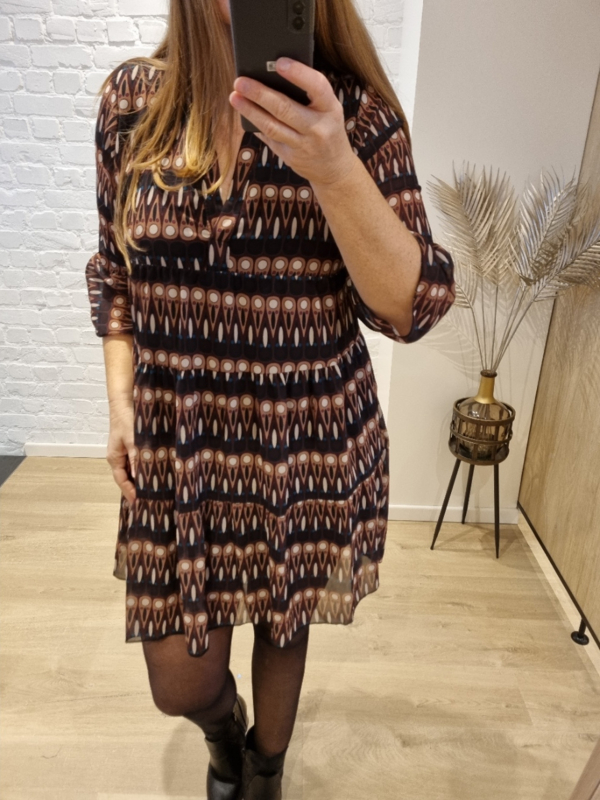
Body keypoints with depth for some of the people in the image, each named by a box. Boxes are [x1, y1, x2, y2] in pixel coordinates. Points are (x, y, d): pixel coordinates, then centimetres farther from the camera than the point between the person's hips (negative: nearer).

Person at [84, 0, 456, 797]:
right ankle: (224, 729, 54)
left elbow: (412, 306, -15)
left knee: (284, 625, 21)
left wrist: (332, 169, -28)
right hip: (175, 445, 2)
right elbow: (115, 269, 9)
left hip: (314, 447, -1)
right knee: (180, 685, 13)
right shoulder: (132, 97, 0)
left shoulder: (356, 112, -6)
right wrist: (121, 399, 1)